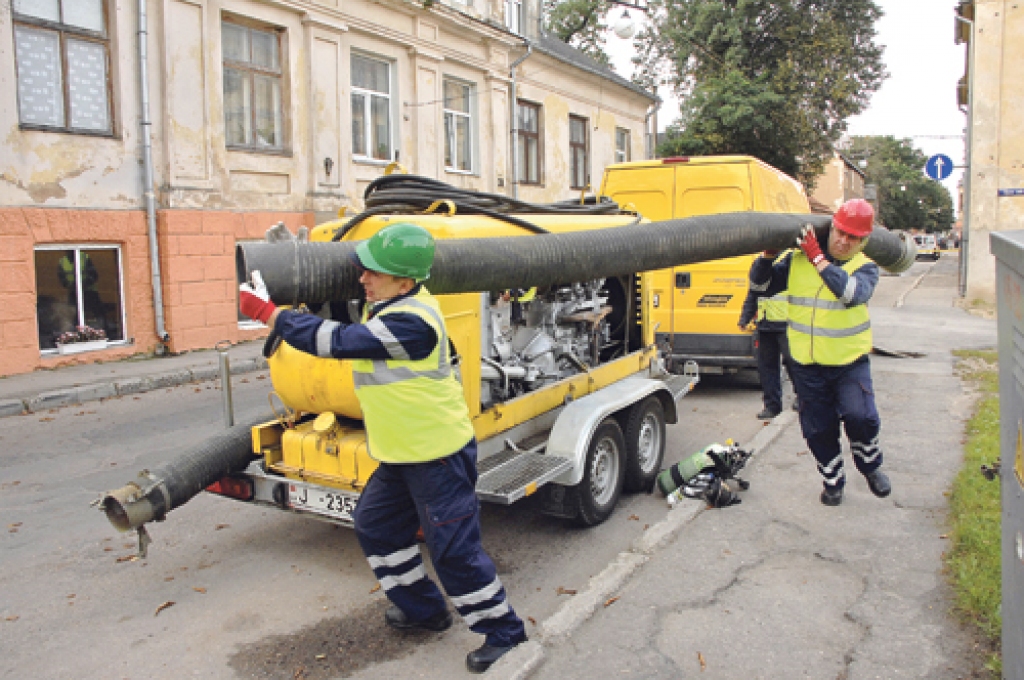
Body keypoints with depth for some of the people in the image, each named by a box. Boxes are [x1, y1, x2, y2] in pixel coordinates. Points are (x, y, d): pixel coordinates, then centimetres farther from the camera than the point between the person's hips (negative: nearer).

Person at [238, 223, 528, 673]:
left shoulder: (411, 323, -28)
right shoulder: (392, 302, 2)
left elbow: (338, 341, -28)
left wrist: (266, 312, -20)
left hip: (438, 454, -10)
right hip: (401, 452, 10)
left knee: (454, 549, -3)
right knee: (375, 525, 20)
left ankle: (504, 633, 16)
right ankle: (423, 609, 37)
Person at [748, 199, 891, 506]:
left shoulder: (865, 268, -2)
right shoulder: (797, 260, 3)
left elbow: (852, 292, -25)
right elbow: (760, 282, 6)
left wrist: (818, 258, -24)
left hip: (850, 362, -2)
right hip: (806, 364, 2)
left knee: (860, 416, -19)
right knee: (818, 429, 9)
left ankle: (870, 466, 12)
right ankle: (833, 481, 31)